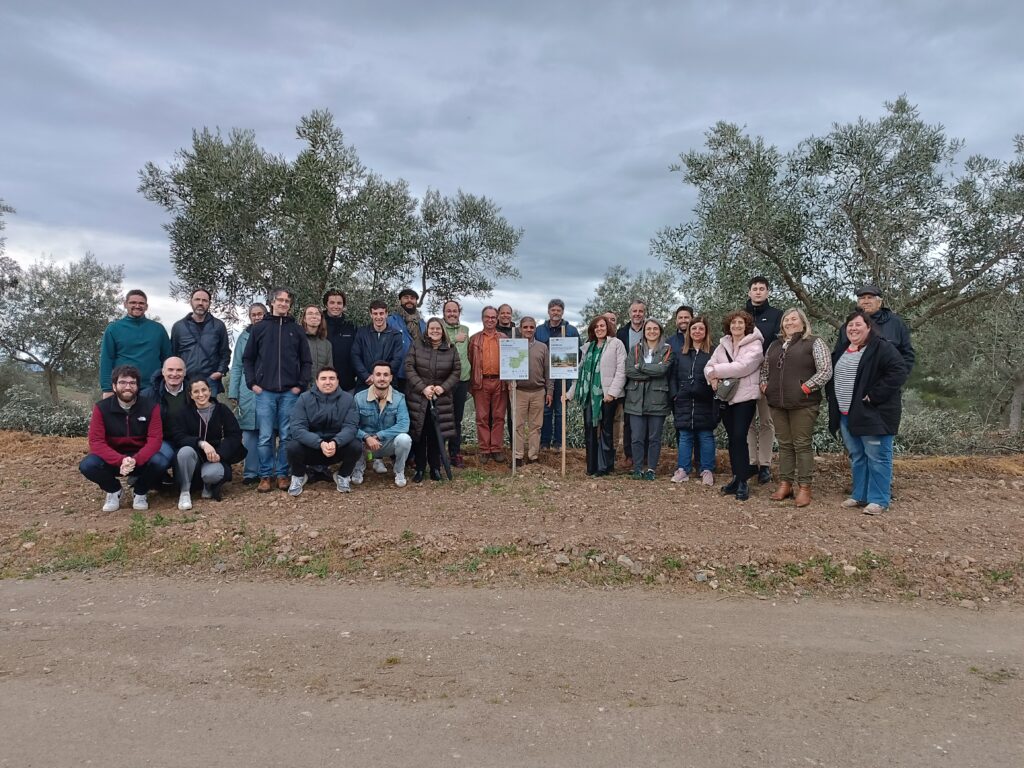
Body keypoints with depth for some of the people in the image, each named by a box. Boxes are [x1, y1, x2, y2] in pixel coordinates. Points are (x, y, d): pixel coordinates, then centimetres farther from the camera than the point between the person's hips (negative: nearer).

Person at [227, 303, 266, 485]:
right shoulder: (244, 337, 10)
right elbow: (236, 367, 11)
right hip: (248, 391, 1)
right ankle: (250, 472, 6)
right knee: (249, 432, 0)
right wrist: (232, 393, 5)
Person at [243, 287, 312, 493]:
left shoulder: (296, 330, 8)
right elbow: (247, 358, 9)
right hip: (265, 391, 0)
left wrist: (300, 385, -1)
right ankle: (265, 476, 9)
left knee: (287, 437, 3)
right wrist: (252, 383, -1)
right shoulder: (259, 328, 7)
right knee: (265, 437, 0)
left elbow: (306, 361, 8)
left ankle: (283, 474, 12)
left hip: (290, 393, 1)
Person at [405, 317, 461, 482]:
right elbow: (409, 368, -4)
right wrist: (422, 388, -13)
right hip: (418, 397, 0)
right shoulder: (416, 346, 2)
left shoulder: (451, 349, 6)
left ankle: (435, 468, 11)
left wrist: (444, 387, -10)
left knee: (436, 434, 0)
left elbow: (456, 371, 4)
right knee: (419, 433, 1)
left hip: (441, 399, 1)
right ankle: (419, 468, 11)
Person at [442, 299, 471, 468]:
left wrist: (469, 378, 17)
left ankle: (455, 453, 19)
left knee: (457, 419, 10)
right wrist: (455, 340, -13)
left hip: (462, 379, 5)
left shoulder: (465, 330, 14)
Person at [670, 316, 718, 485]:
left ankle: (707, 471, 13)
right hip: (684, 403, 3)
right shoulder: (681, 353, 11)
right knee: (684, 437, 7)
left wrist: (714, 396, -11)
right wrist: (675, 394, 2)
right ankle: (682, 469, 14)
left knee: (706, 437, 4)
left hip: (704, 403, -3)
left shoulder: (713, 353, 0)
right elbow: (673, 376, 12)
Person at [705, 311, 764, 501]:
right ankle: (736, 478, 21)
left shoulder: (755, 345, -5)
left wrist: (717, 370, -14)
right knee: (732, 439, 11)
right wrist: (713, 377, -16)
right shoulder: (722, 345, 13)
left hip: (745, 397, -6)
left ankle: (743, 483, -6)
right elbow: (709, 366, 6)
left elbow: (742, 366, -19)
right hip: (726, 397, 6)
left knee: (739, 438, -12)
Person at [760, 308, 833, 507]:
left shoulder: (814, 343, -1)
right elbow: (764, 368, 26)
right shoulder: (775, 345, 17)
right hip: (777, 403, 5)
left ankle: (804, 487, 6)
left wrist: (805, 388, -14)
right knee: (784, 444, 10)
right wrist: (764, 385, 8)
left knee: (802, 445, -1)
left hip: (803, 404, -5)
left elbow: (825, 371, -8)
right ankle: (785, 484, 18)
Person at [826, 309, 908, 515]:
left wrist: (874, 395, -21)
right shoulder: (841, 351, 14)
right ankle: (860, 495, 24)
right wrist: (834, 402, 12)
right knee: (856, 457, 14)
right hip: (847, 415, 8)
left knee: (877, 457, -2)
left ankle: (879, 500, 6)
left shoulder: (882, 347, -10)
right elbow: (833, 377, 26)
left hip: (874, 413, -8)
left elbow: (899, 371, -19)